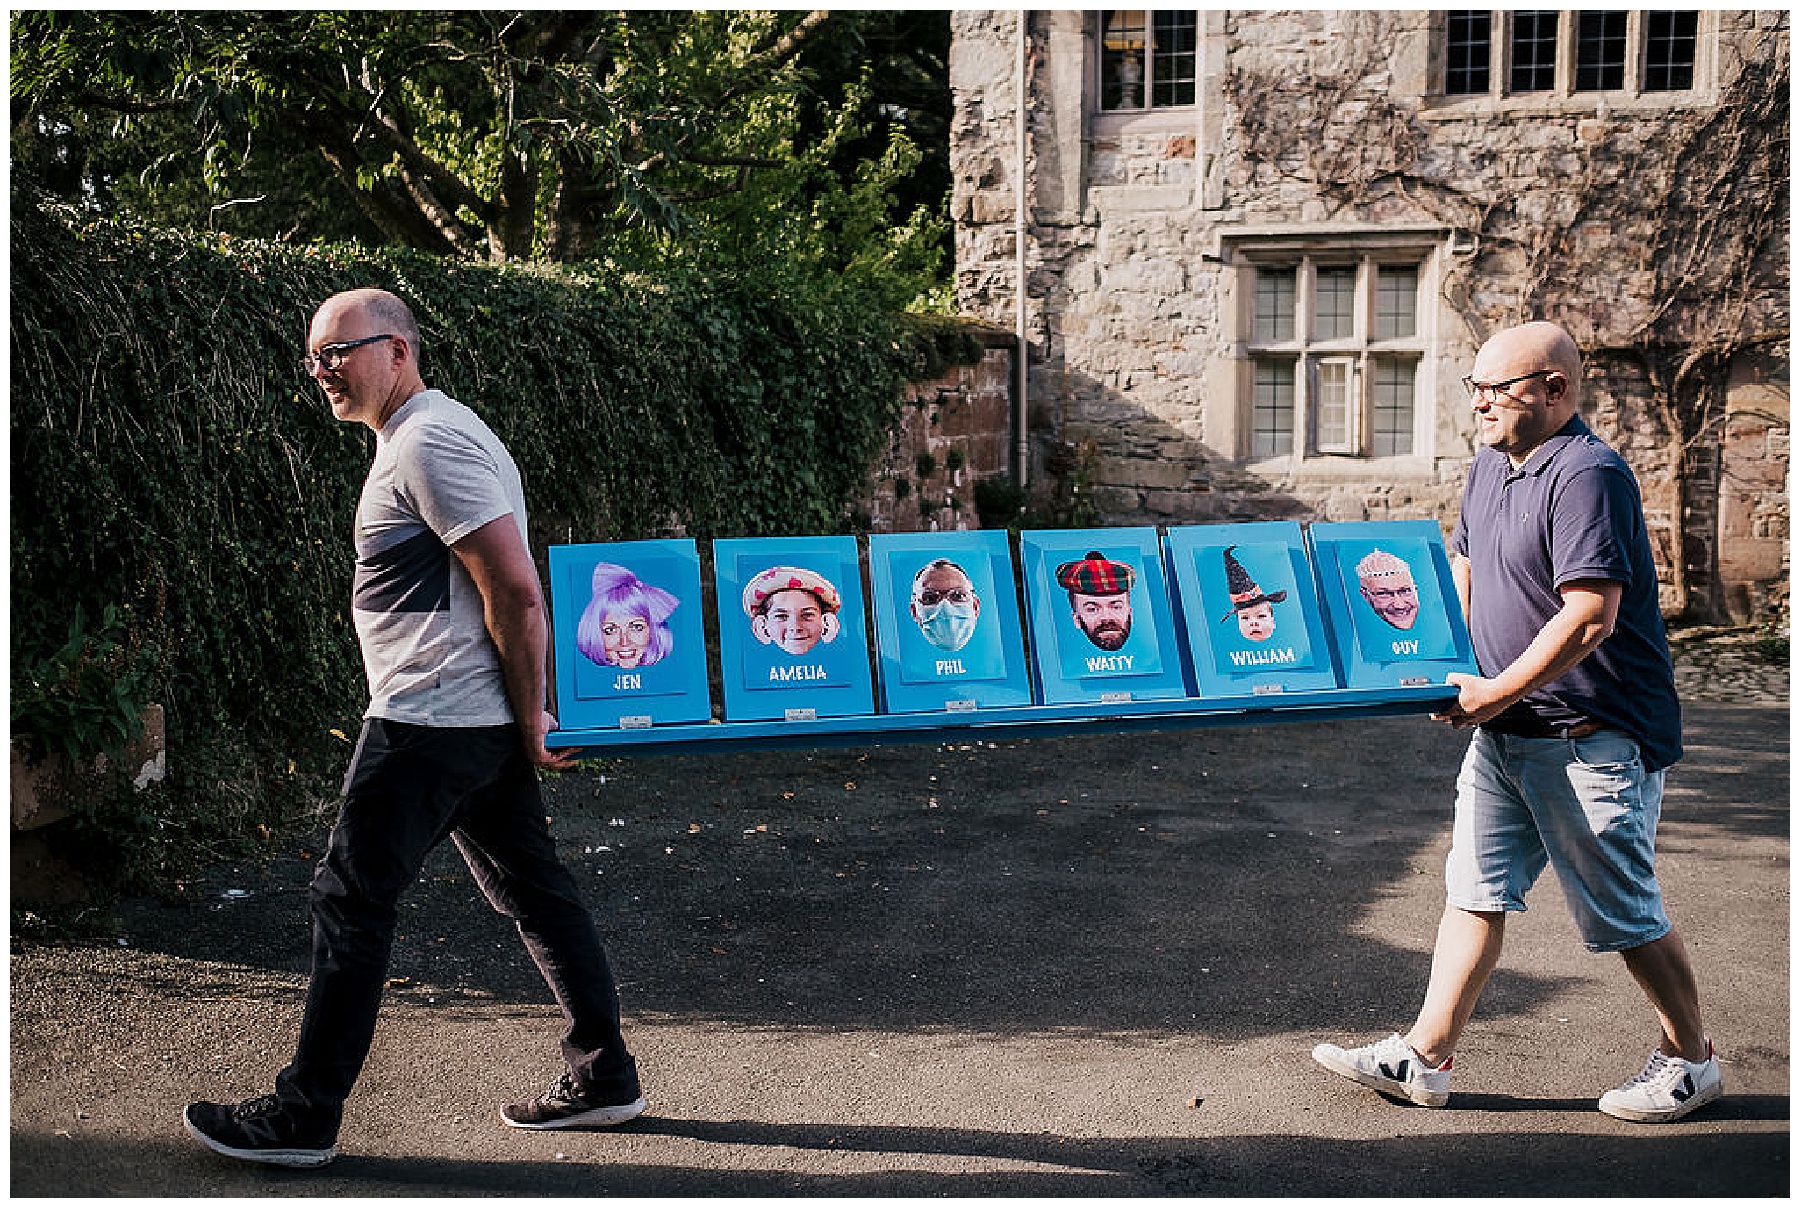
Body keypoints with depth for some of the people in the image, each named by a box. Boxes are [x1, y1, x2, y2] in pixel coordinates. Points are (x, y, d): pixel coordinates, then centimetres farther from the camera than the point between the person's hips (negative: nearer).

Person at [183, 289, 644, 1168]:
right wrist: (525, 722, 19)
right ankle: (604, 1076, 20)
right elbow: (507, 593, 22)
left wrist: (530, 718, -14)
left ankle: (305, 1115, 12)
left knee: (351, 898, 0)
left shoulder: (430, 445, -14)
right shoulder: (423, 437, 19)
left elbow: (516, 593, -21)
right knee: (530, 888, 12)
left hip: (428, 722, -10)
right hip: (483, 724, 10)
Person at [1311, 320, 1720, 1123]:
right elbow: (1465, 569, 23)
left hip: (1593, 738, -8)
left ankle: (1690, 1059, 27)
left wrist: (1496, 693, -21)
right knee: (1475, 891, 8)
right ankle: (1424, 1058, 14)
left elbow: (1590, 617, -26)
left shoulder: (1587, 475, -19)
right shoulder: (1490, 468, 11)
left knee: (1622, 913, 5)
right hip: (1505, 732, 9)